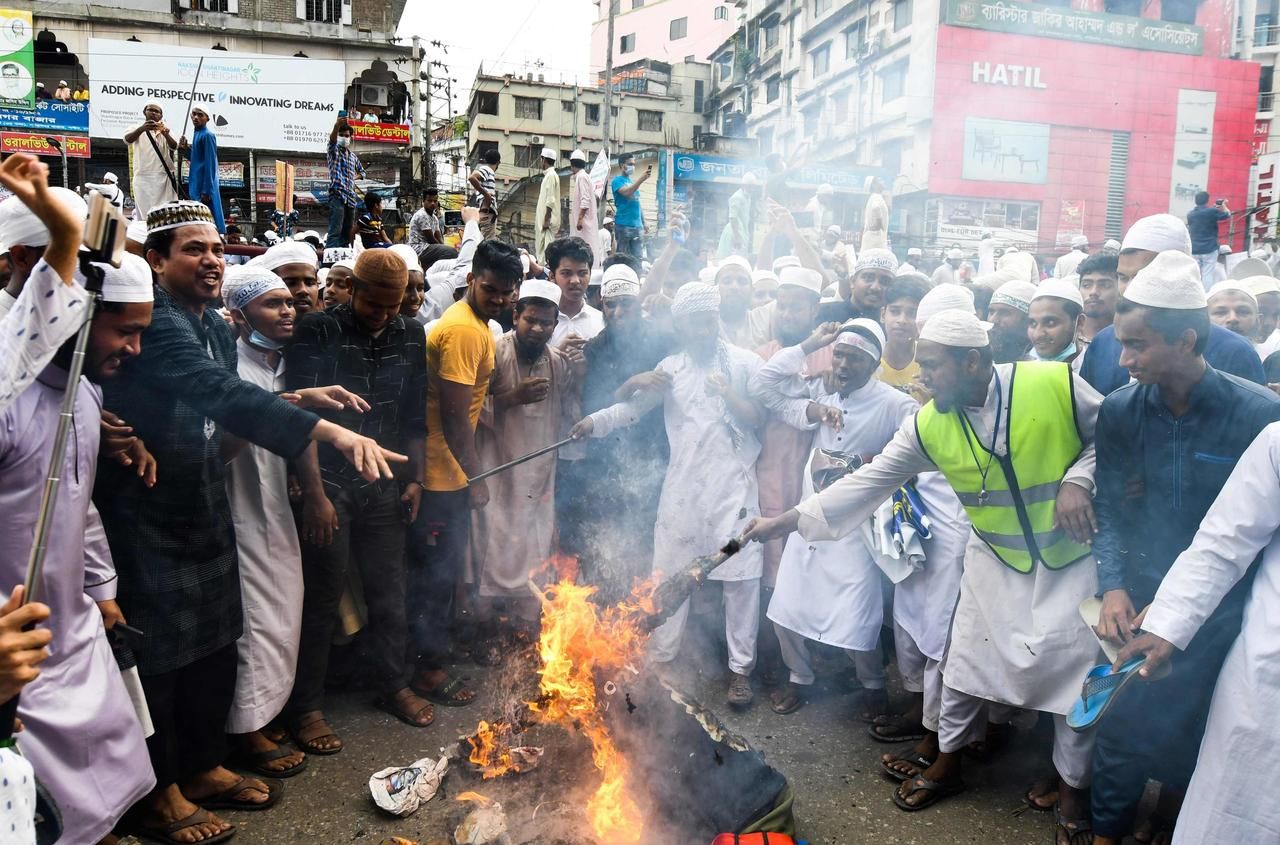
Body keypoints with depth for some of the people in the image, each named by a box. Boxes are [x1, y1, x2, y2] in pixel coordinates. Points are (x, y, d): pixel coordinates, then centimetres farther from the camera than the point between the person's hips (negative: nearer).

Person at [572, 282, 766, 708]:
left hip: (732, 485, -2)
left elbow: (759, 418, 3)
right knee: (669, 572, 7)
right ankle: (659, 656, 23)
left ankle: (740, 667, 14)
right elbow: (634, 408, 7)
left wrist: (728, 393, -13)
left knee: (741, 576, 0)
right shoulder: (671, 366, 11)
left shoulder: (745, 362, 3)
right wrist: (593, 421, -9)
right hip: (683, 485, 3)